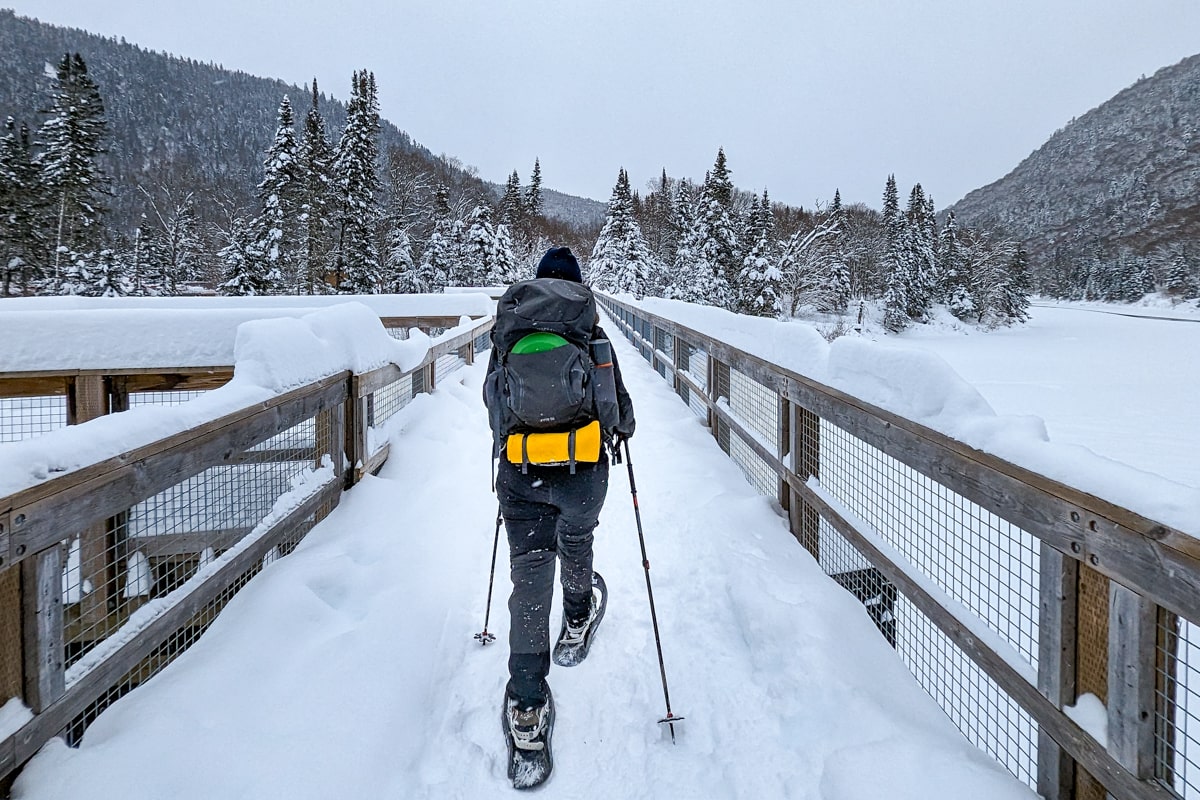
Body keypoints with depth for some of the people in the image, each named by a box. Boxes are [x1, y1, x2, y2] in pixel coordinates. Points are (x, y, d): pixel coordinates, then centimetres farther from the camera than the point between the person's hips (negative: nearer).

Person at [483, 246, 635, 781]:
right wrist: (623, 428, 30)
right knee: (576, 539, 30)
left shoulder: (508, 332, 6)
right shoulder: (592, 334, 1)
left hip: (519, 471, 0)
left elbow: (492, 396, 19)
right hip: (583, 471, 0)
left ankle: (526, 706, 5)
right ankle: (577, 619, 55)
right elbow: (619, 405, 6)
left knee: (529, 577, 4)